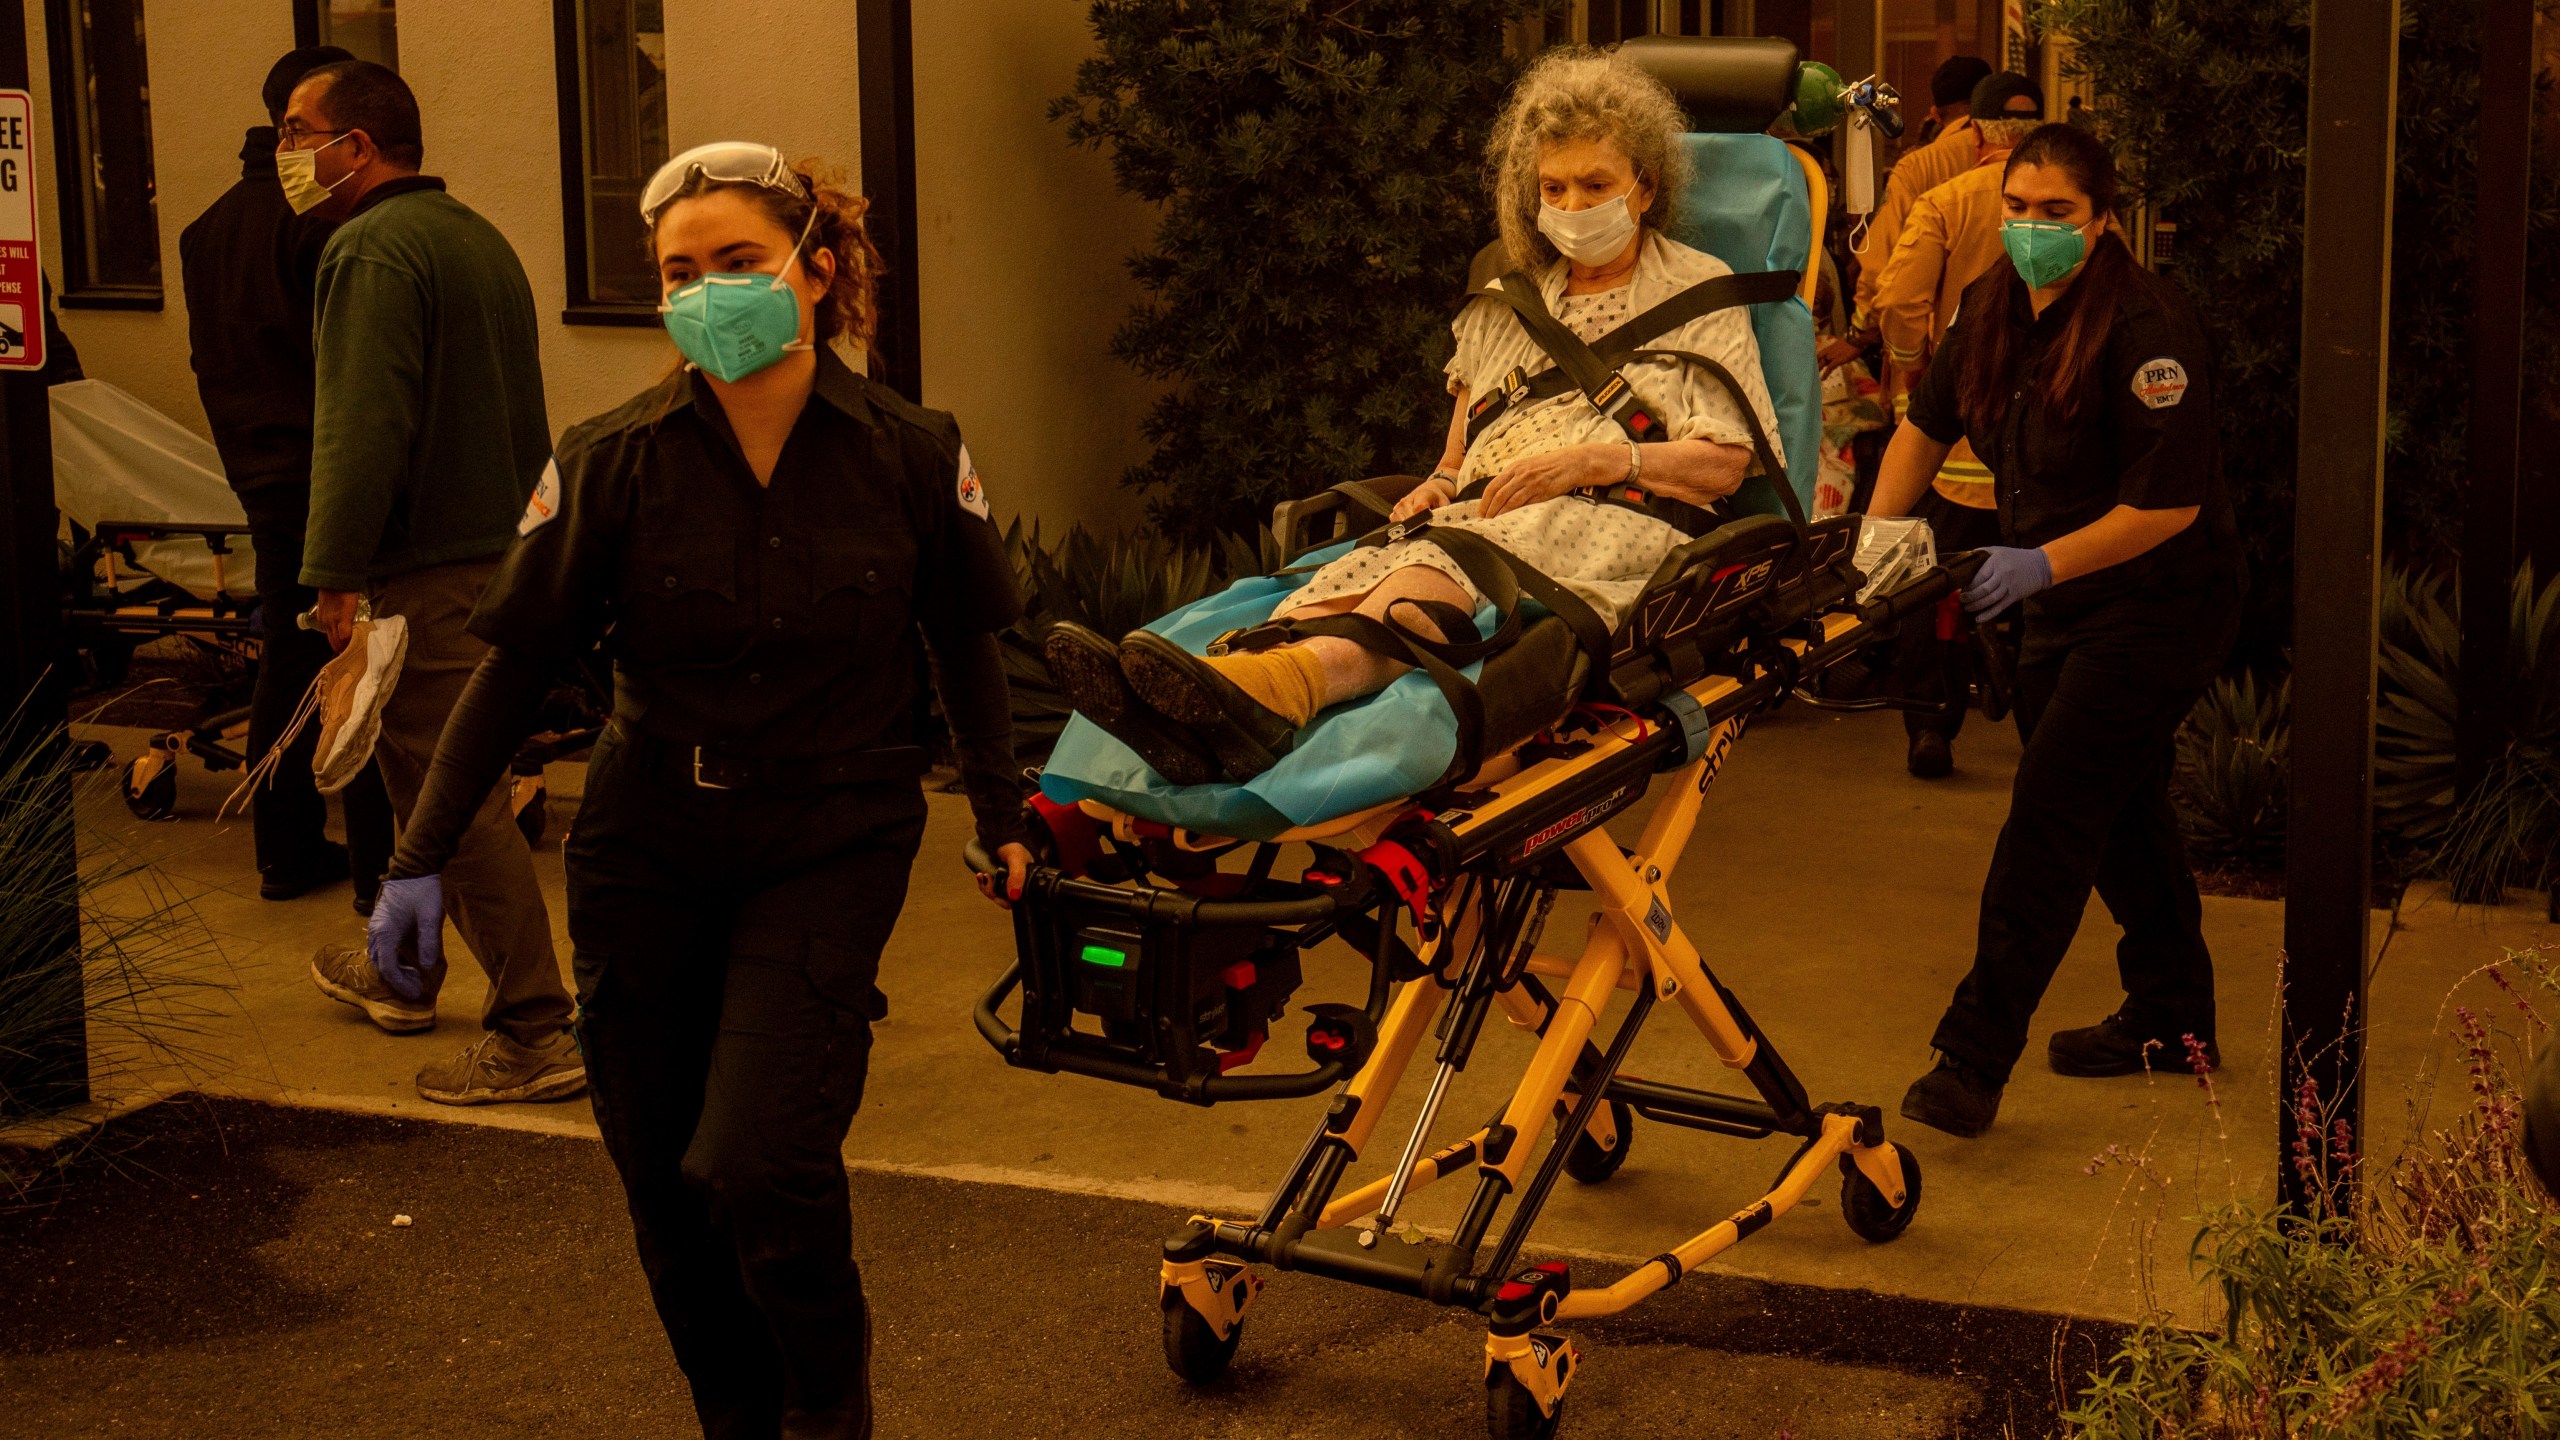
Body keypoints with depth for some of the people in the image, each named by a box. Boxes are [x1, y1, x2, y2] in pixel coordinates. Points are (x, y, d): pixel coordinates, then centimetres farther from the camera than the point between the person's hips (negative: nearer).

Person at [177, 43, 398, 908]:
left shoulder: (209, 227, 14)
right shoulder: (325, 217, -15)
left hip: (262, 474, 9)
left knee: (285, 663, 15)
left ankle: (286, 852, 21)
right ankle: (382, 865, 1)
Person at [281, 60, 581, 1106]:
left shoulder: (372, 249, -14)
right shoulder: (478, 237, 17)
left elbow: (360, 428, -23)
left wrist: (335, 577, -22)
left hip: (428, 569, -10)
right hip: (504, 551, 10)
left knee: (459, 800, -8)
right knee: (427, 776, 23)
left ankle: (536, 1033, -9)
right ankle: (403, 971, 39)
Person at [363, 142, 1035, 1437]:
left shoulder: (909, 453, -6)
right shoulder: (615, 460, -7)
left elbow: (963, 640, 10)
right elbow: (517, 665, -3)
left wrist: (1001, 817, 15)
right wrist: (421, 857, -7)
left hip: (831, 851, -2)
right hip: (645, 854, 2)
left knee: (760, 1163, -15)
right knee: (665, 1183, 8)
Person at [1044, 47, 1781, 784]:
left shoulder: (1701, 292, 15)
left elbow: (1725, 466, 5)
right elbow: (1459, 457, 33)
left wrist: (1596, 458, -10)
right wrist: (1438, 485, 9)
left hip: (1623, 529, -5)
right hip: (1489, 522, 5)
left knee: (1455, 558, -39)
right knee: (1373, 564, -32)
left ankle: (1281, 686, -68)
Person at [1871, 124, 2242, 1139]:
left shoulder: (2146, 329, -23)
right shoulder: (1992, 307, 2)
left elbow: (2170, 504, -24)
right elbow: (1927, 426, 15)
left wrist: (2043, 563, -27)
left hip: (2158, 607, -8)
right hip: (2063, 603, 8)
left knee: (2050, 818, -12)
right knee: (2121, 807, 18)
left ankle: (1973, 1058, -10)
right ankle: (2172, 1018, 35)